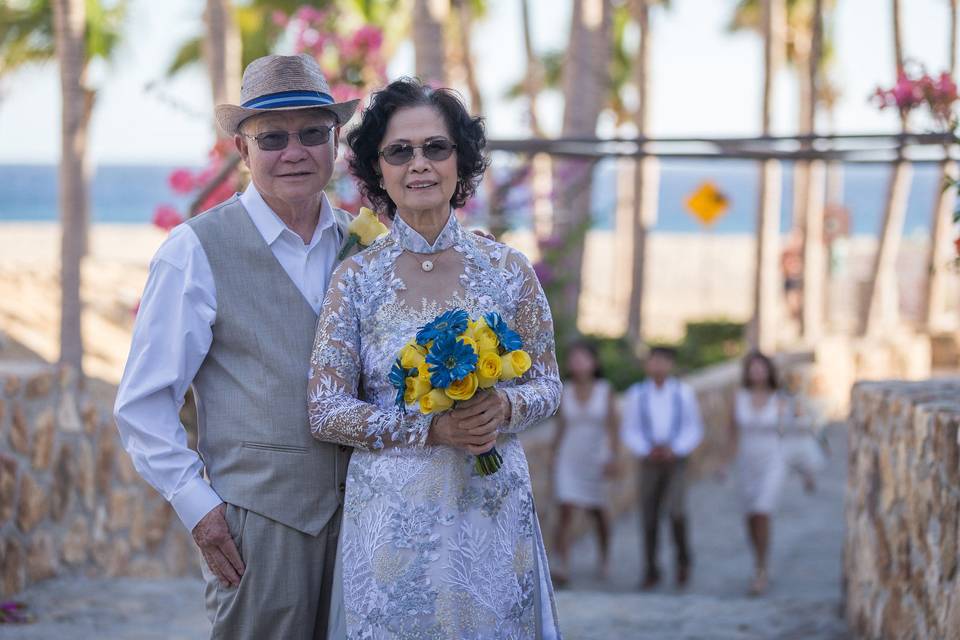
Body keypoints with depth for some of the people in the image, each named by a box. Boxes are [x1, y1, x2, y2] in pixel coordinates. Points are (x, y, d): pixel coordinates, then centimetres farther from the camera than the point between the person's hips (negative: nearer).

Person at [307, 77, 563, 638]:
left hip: (492, 511, 1)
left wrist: (503, 407, -15)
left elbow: (548, 386, 7)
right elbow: (326, 412, -5)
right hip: (392, 521, -1)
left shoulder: (506, 269, 1)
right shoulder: (357, 278, -2)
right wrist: (433, 429, -17)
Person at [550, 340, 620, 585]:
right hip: (569, 459, 0)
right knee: (565, 509, -13)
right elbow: (560, 427, 7)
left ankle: (605, 558, 36)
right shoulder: (565, 392, 1)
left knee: (598, 511, 14)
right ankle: (562, 565, -17)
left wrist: (612, 457, -10)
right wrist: (555, 458, 8)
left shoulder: (605, 391, -3)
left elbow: (613, 427, -3)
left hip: (595, 459, 0)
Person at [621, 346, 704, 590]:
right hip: (649, 461, 1)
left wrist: (674, 449, -9)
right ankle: (651, 572, 14)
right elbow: (629, 431, 5)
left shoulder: (683, 392, 1)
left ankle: (683, 557, 7)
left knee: (675, 510, -18)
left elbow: (694, 429, 5)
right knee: (649, 518, 0)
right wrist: (647, 451, -10)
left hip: (676, 460, -1)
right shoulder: (636, 394, 1)